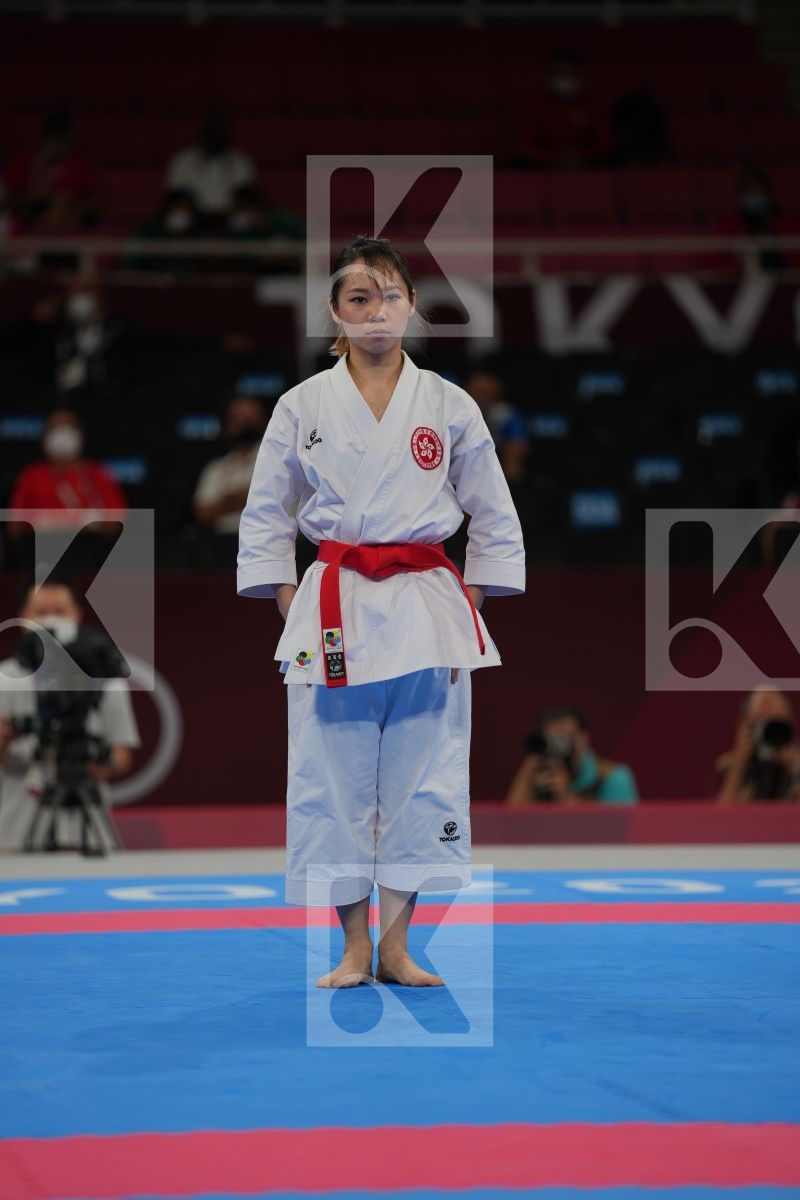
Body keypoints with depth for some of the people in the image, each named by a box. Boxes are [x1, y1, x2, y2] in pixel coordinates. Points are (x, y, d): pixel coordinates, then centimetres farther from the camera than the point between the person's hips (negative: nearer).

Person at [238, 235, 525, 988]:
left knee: (420, 781, 1)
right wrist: (292, 610, 3)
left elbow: (494, 516, 11)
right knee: (333, 780, 0)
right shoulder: (302, 407, 4)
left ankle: (395, 946, 11)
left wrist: (469, 606, 5)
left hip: (427, 611, 0)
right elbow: (265, 515, 10)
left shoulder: (450, 407, 5)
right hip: (334, 612, 0)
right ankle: (354, 948, 10)